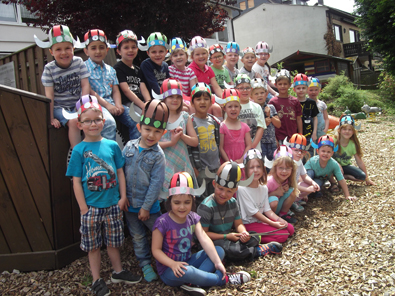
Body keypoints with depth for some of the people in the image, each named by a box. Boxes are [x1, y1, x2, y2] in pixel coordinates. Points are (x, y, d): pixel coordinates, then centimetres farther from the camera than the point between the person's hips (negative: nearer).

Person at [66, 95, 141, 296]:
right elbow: (76, 182, -7)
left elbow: (120, 173, 4)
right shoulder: (79, 150, -8)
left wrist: (123, 197, 0)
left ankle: (118, 272, 37)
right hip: (91, 207, -2)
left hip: (113, 204, 2)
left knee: (113, 241, 18)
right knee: (93, 245, 11)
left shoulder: (112, 145, -2)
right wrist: (84, 208, -10)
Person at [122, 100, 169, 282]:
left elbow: (155, 183, -13)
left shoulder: (158, 155, -12)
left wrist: (146, 206, -13)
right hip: (129, 203, 4)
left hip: (149, 205, -3)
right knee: (137, 236, 16)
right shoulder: (129, 147, -3)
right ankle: (145, 264, 32)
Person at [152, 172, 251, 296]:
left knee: (219, 250, -5)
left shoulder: (192, 217, -1)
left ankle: (191, 282, -24)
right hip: (169, 269, -6)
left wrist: (217, 262, -20)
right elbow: (156, 250, -15)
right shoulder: (163, 222, -18)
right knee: (185, 271, -39)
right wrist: (173, 264, -30)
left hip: (188, 261, 7)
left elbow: (204, 239, -11)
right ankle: (224, 279, -15)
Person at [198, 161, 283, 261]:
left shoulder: (233, 202, 3)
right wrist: (226, 236, -19)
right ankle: (259, 250, -10)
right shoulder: (206, 207, -19)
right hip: (213, 241, -6)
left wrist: (244, 233, -15)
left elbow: (238, 224, 9)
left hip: (230, 237, 6)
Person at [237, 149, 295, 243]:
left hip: (262, 220, 8)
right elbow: (253, 212, -17)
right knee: (282, 235, -17)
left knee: (290, 229, -2)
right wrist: (273, 224, -17)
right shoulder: (242, 189, -19)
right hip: (249, 224, -8)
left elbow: (267, 210, 8)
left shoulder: (264, 188, 4)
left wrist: (278, 219, -10)